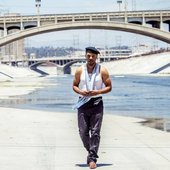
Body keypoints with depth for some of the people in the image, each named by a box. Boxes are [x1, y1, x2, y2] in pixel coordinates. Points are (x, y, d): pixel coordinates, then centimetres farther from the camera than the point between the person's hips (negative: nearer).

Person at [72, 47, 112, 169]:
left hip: (96, 103, -2)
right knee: (83, 131, 2)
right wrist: (81, 92, -10)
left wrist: (98, 92, -15)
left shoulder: (102, 71, -1)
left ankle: (92, 158, -4)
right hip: (83, 103, 2)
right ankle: (91, 151, 26)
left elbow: (109, 87, 2)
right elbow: (74, 85, 11)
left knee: (95, 131, -6)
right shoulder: (80, 70, 4)